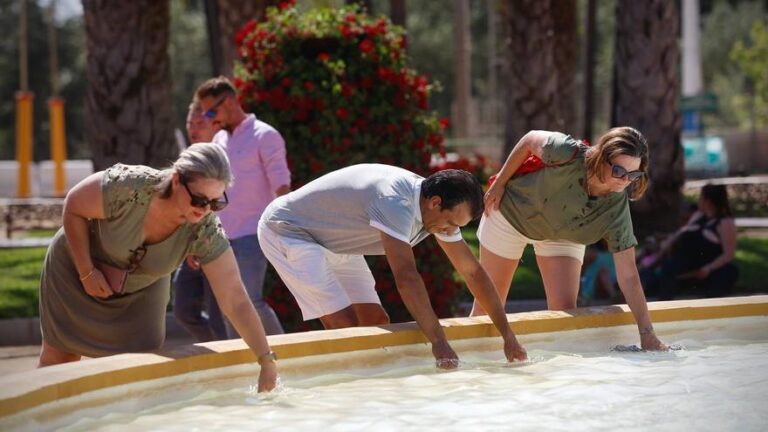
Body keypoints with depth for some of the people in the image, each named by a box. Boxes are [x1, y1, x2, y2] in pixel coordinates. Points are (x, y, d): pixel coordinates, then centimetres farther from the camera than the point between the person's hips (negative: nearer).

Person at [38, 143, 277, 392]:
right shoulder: (128, 186, -38)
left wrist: (267, 360, -36)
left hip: (140, 291, 2)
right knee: (60, 355, 5)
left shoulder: (206, 232, -30)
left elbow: (235, 300, -29)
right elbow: (73, 207, -20)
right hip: (76, 267, -2)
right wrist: (86, 272, -20)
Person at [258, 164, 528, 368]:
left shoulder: (440, 209, -6)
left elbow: (472, 271, -1)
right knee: (344, 325, -20)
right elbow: (406, 277, -40)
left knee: (376, 322, 0)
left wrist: (507, 335, -3)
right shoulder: (395, 201, -35)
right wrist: (439, 342, -40)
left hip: (333, 244, 9)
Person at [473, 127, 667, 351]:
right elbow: (530, 139, -18)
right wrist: (499, 183, -11)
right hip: (513, 213, -1)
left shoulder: (617, 209, -32)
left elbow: (628, 276, -30)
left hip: (562, 237, 2)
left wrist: (647, 334, -35)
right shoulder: (569, 154, -40)